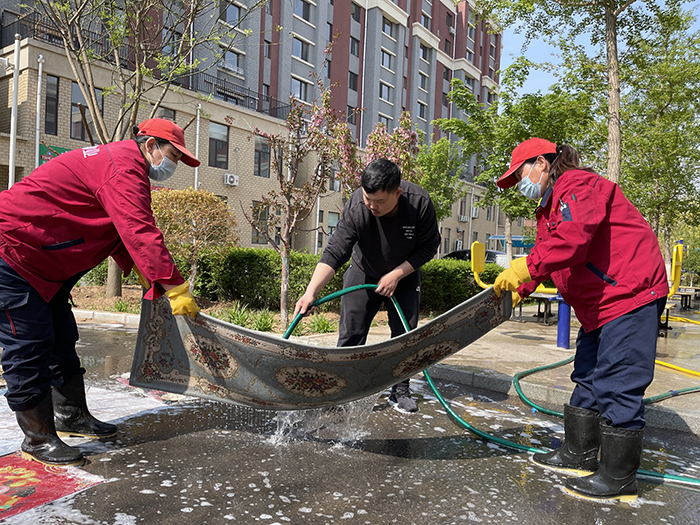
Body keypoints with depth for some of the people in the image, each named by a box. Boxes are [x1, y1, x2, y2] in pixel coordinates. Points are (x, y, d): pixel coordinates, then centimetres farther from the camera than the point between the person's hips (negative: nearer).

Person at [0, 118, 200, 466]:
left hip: (41, 262, 11)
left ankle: (71, 415, 27)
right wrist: (175, 288, -33)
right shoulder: (125, 167, -21)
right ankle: (38, 437, 6)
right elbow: (140, 233, -32)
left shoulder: (115, 160, 15)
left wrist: (138, 270, 13)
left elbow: (123, 233, 21)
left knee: (61, 340, 14)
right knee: (30, 346, -6)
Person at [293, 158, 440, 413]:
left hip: (404, 275, 1)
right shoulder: (355, 207, -32)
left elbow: (428, 247, -15)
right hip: (363, 274, -1)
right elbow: (334, 253, -32)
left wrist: (396, 274, -21)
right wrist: (311, 292, -42)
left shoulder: (420, 202, -28)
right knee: (350, 335, -6)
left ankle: (400, 392, 16)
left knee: (405, 334, 2)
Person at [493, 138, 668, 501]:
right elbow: (547, 257, 21)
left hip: (630, 296, -11)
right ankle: (579, 456, 27)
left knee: (617, 387, -8)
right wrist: (519, 288, 9)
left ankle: (618, 479, 3)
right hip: (600, 307, 11)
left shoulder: (579, 185, -14)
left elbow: (572, 238, -31)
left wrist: (525, 268, -28)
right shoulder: (549, 207, 19)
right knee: (588, 380, 15)